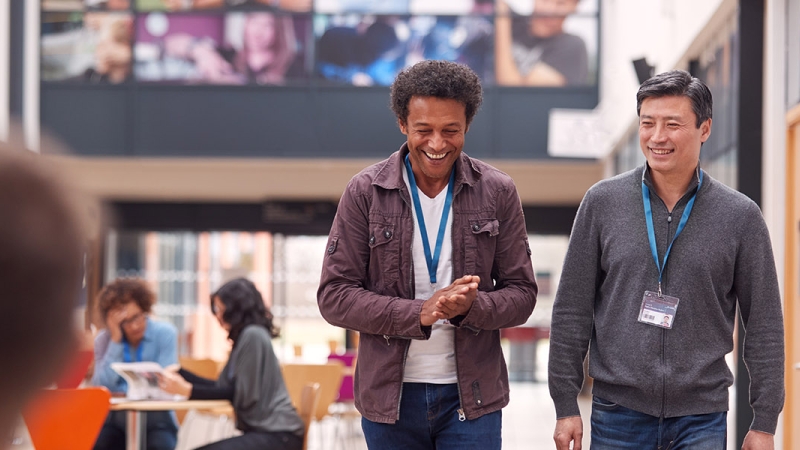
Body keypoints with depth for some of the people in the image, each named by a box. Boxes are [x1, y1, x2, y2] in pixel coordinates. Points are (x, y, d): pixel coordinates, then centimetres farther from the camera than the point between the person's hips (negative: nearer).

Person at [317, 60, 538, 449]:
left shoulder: (498, 193, 0)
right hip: (390, 397, 0)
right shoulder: (365, 193, -3)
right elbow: (334, 296, -6)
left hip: (471, 395, 0)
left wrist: (471, 306, -20)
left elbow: (521, 293, 3)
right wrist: (418, 314, -20)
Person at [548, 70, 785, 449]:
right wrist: (565, 404, 1)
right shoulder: (602, 202, 3)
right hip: (618, 411, 1)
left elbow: (765, 326, 3)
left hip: (702, 417, -1)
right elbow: (572, 311, 5)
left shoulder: (740, 216, 1)